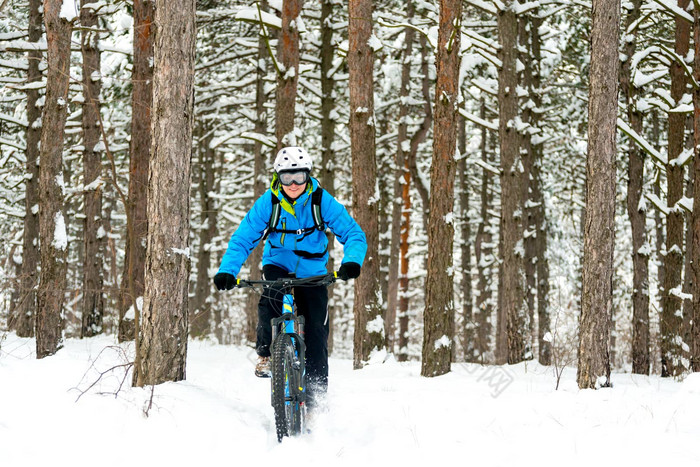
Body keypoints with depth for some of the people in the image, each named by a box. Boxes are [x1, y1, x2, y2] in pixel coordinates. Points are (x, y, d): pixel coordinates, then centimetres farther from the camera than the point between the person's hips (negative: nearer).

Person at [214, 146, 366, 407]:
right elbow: (242, 239, -16)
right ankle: (265, 354, -16)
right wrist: (227, 271, -33)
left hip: (312, 273, 0)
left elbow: (353, 234, -18)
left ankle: (315, 400, 5)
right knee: (272, 298, -35)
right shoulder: (267, 204, -16)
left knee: (316, 333, -7)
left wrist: (352, 261, -39)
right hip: (278, 265, 0)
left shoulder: (322, 202, -16)